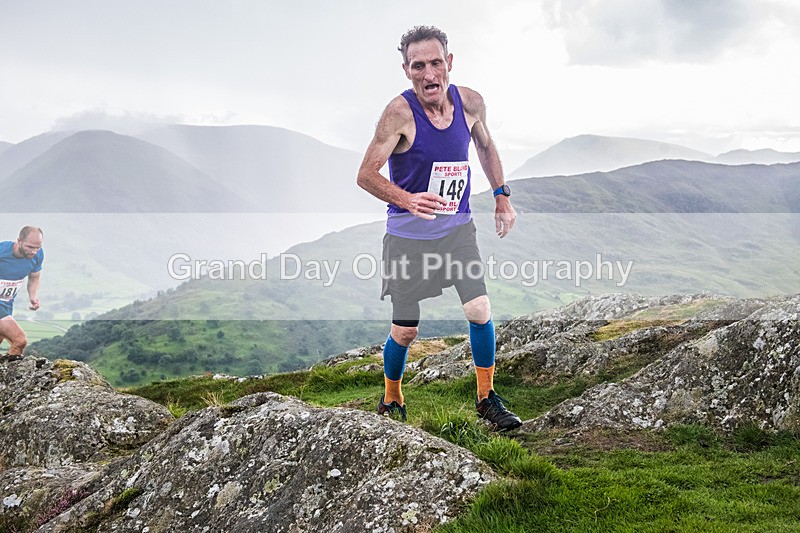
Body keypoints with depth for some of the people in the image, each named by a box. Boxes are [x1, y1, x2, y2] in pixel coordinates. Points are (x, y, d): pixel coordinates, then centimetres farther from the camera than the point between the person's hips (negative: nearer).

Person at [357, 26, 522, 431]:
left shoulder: (470, 103, -5)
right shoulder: (400, 113, -20)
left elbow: (485, 145, 16)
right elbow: (366, 174, -22)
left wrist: (501, 196, 12)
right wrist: (407, 200, -39)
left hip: (457, 228, 4)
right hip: (408, 235, -3)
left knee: (480, 311, -6)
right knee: (405, 331, 4)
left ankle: (486, 399, 15)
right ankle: (391, 401, 30)